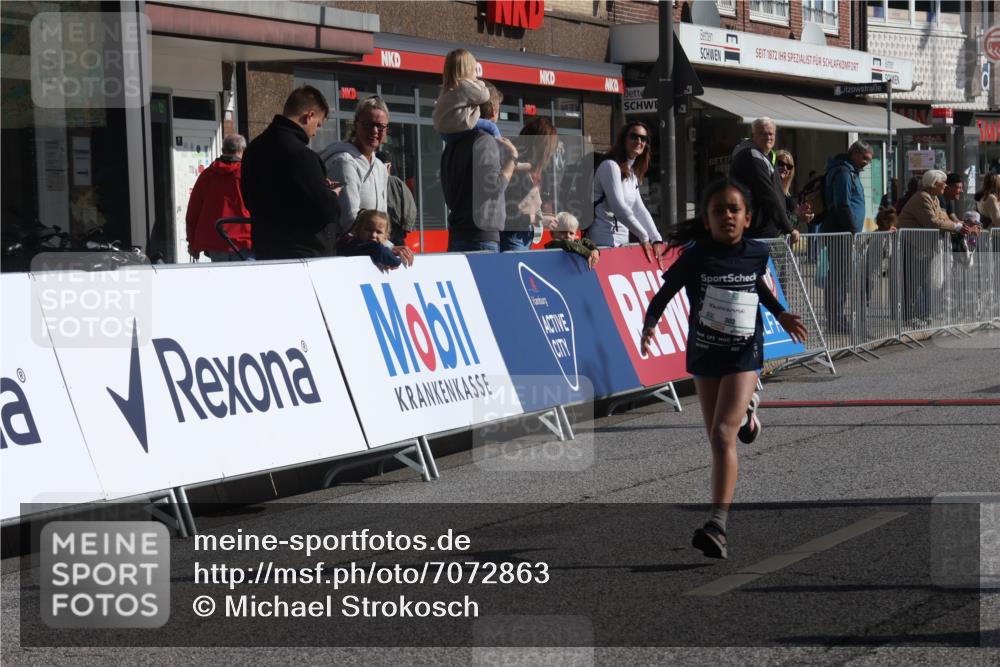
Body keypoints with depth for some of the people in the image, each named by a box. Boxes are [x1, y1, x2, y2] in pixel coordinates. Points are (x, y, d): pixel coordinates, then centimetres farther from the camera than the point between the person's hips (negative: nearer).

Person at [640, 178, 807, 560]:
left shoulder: (756, 253, -4)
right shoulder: (696, 256, -11)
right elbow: (664, 294, -8)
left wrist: (781, 315, 15)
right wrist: (649, 325, -24)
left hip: (743, 355, -2)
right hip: (703, 354, 2)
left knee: (723, 435, -18)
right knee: (717, 441, 15)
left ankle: (718, 526, -24)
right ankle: (744, 412, 55)